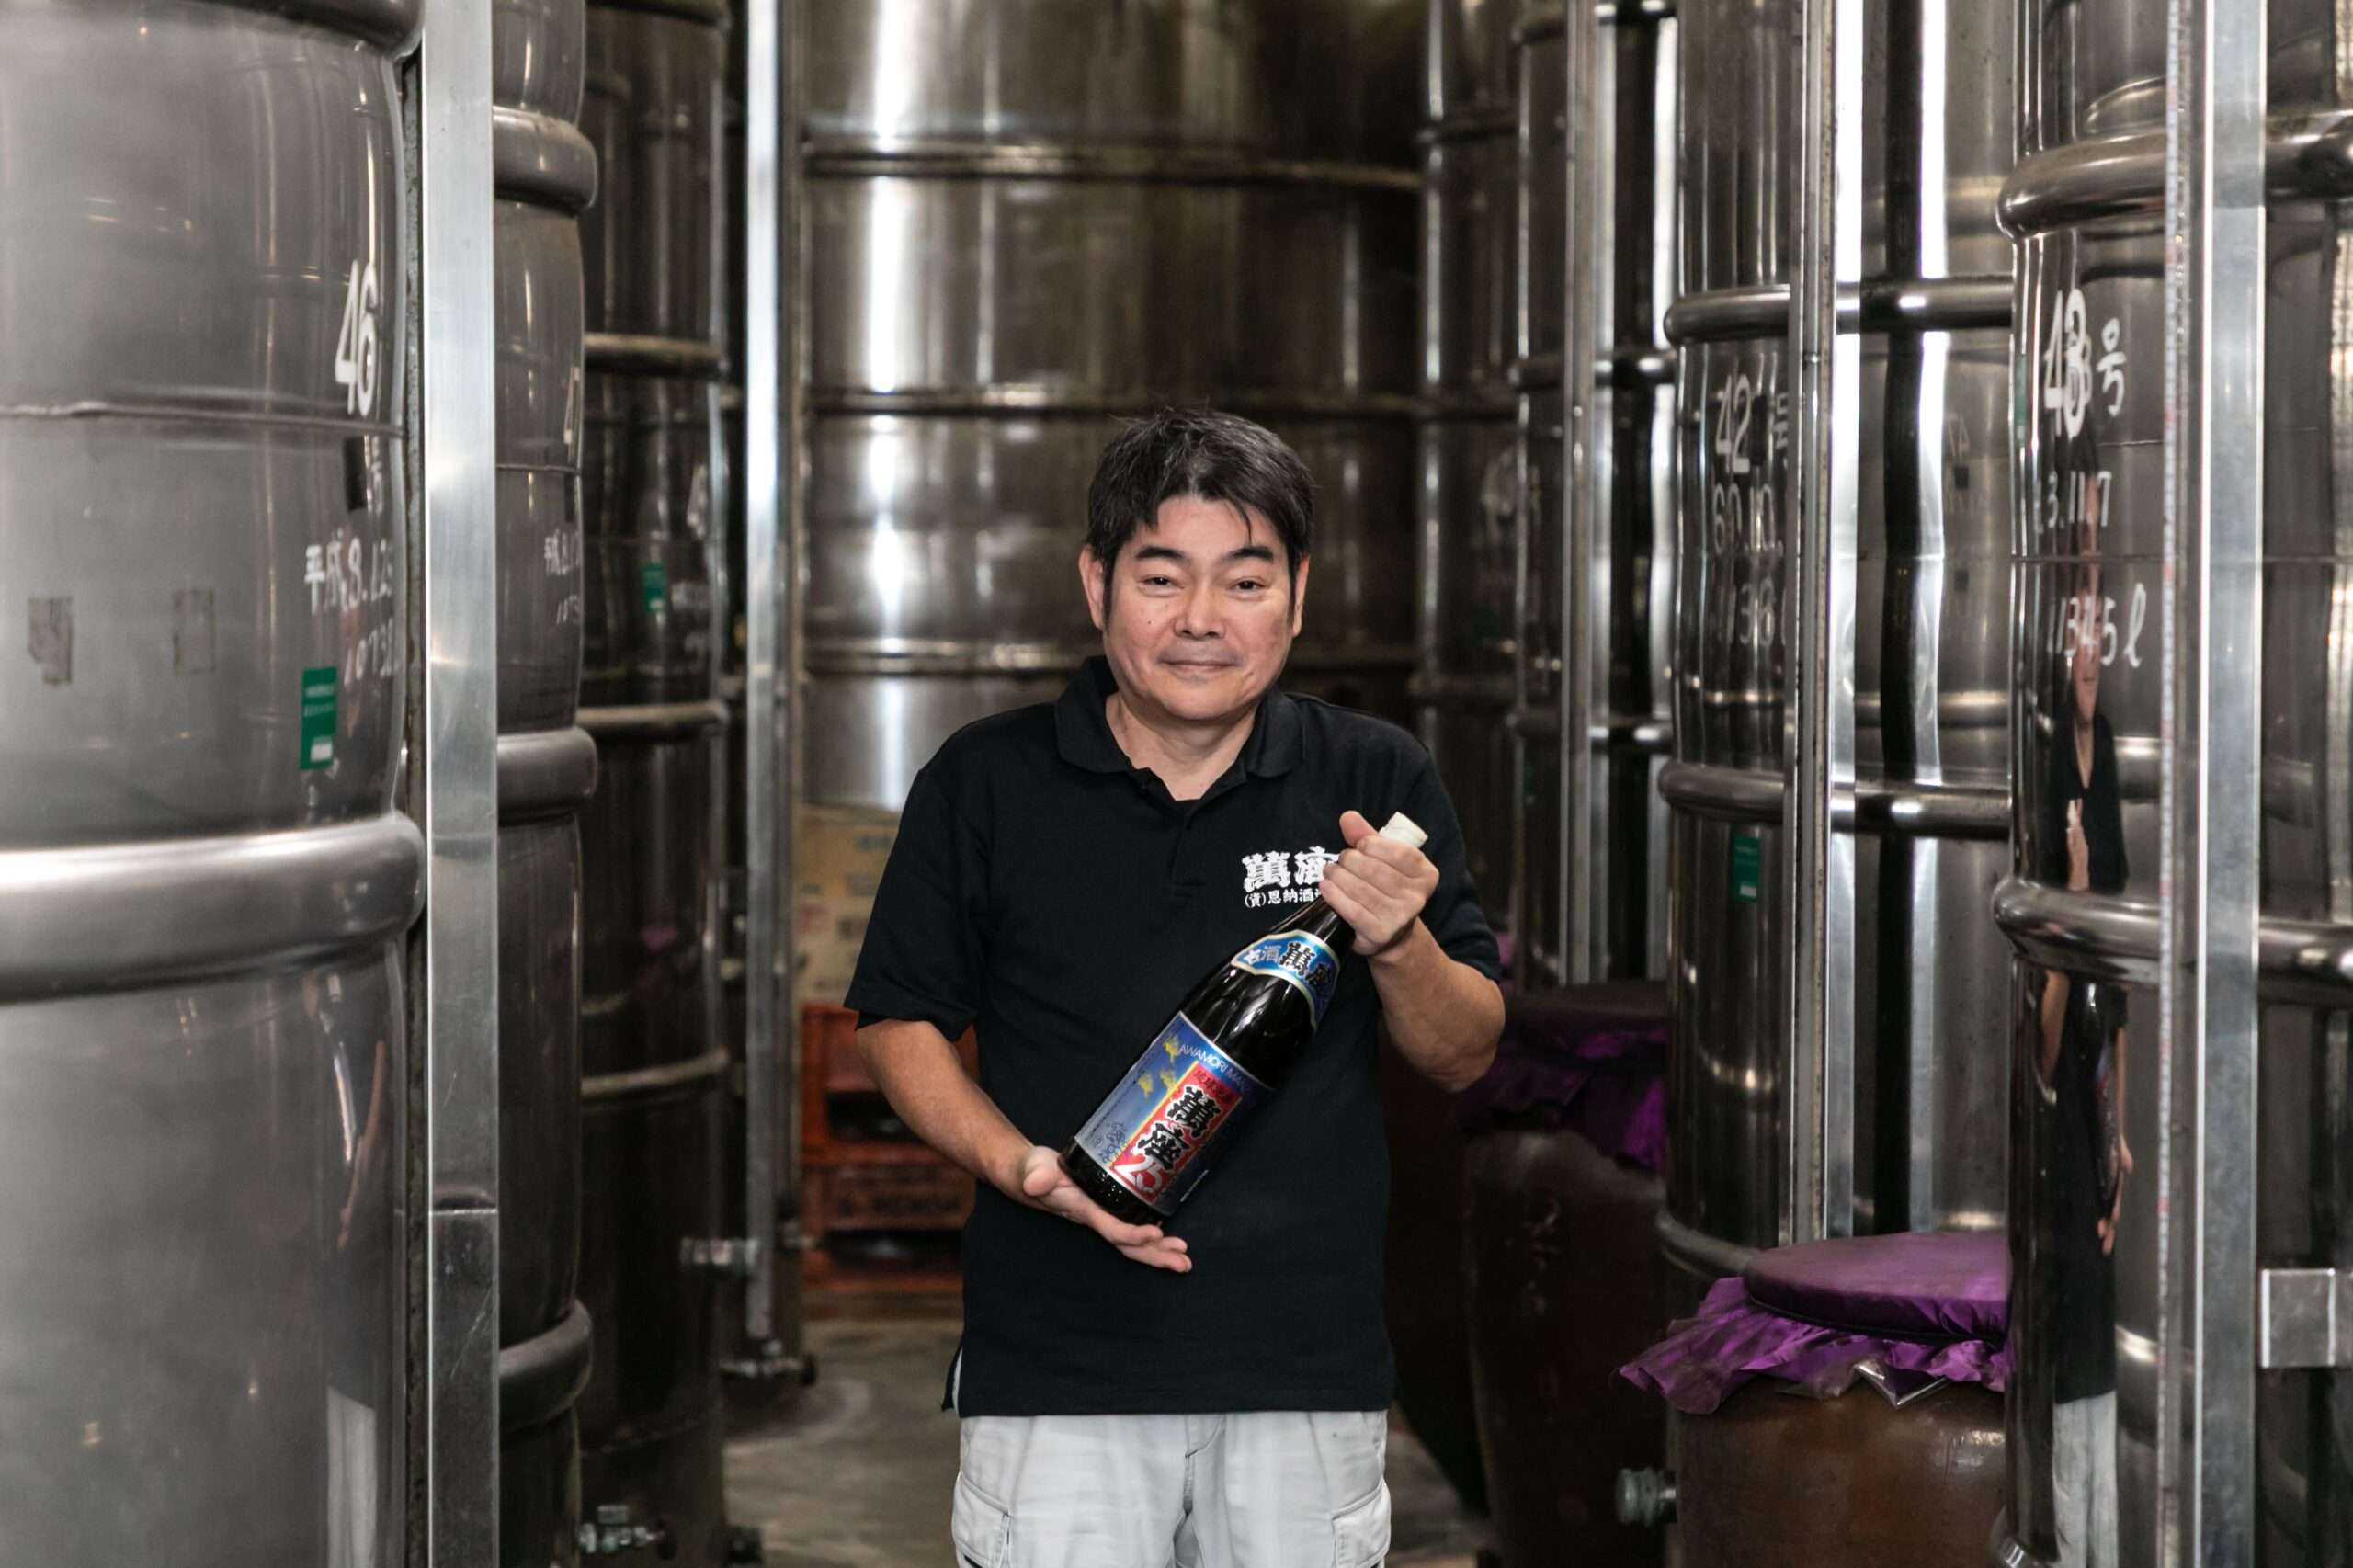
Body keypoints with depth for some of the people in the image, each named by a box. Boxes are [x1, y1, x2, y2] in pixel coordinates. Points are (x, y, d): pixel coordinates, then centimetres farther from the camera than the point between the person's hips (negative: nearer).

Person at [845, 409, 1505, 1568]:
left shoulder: (1376, 784, 5)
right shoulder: (985, 785, 1)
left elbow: (1464, 1057, 8)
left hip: (1310, 1374, 2)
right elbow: (901, 1025, 6)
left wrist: (1399, 947, -13)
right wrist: (1024, 1168, -11)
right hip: (1055, 1370, -1)